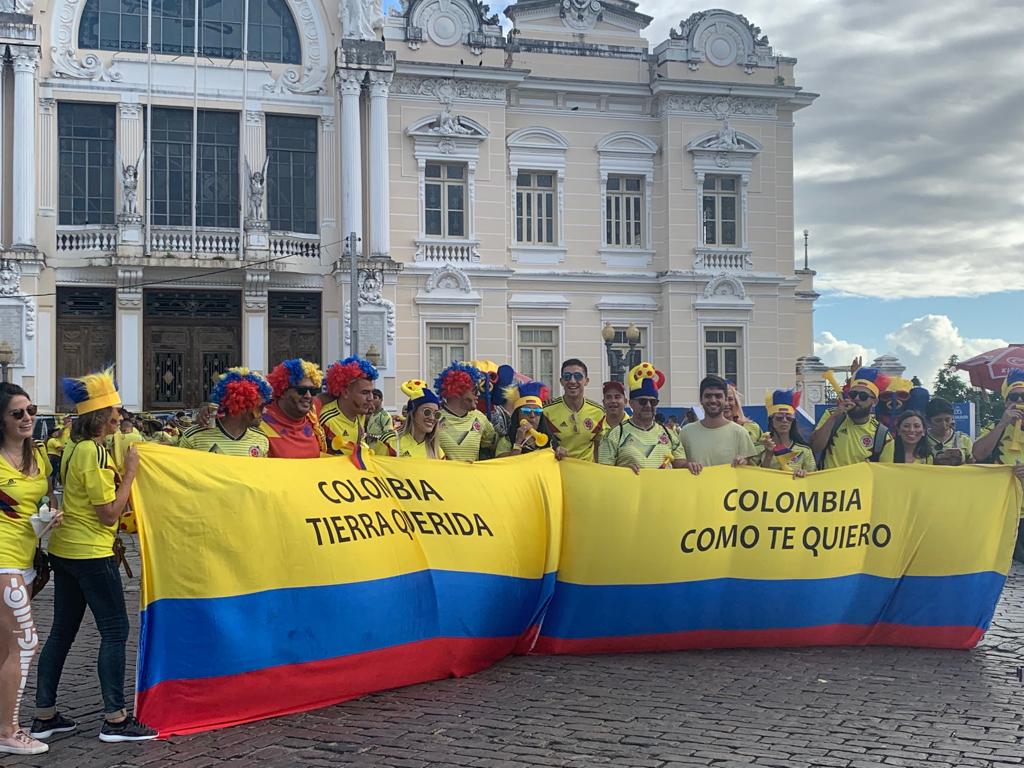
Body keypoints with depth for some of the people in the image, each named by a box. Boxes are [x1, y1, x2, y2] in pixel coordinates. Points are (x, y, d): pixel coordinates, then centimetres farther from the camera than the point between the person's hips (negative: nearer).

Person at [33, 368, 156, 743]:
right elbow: (110, 513, -17)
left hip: (63, 550, 9)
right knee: (115, 630, -2)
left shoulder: (73, 447, 10)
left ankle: (44, 715, 19)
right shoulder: (95, 453, -17)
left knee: (62, 632, 13)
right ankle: (115, 719, 1)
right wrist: (130, 473, -11)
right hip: (92, 554, -9)